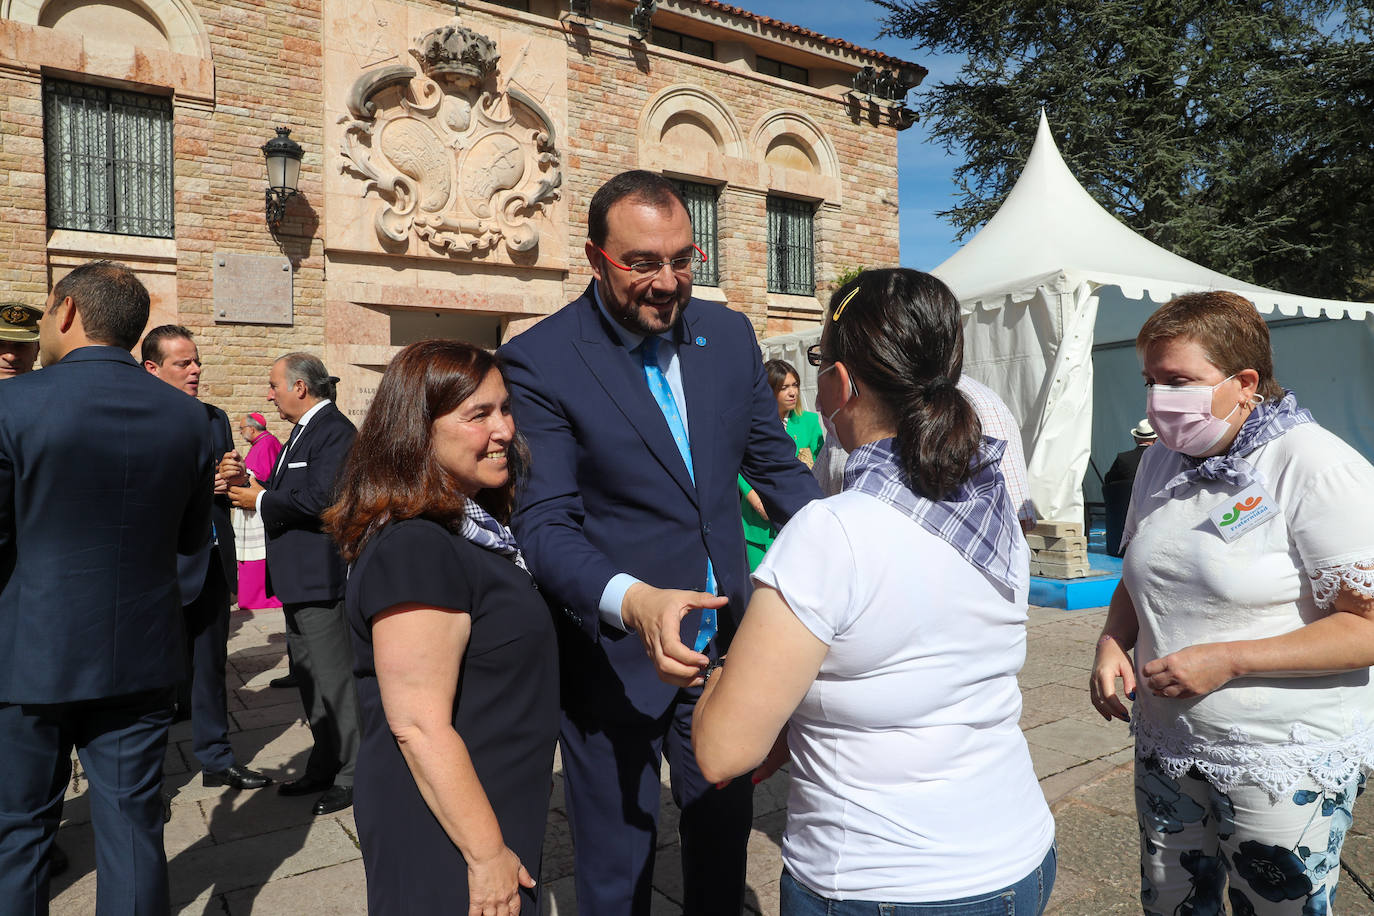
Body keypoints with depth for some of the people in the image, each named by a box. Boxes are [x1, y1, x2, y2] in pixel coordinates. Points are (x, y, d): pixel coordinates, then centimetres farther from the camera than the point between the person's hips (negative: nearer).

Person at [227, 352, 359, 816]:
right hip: (298, 576, 11)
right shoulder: (306, 430, 17)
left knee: (334, 680, -2)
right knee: (308, 675, 19)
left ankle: (352, 774, 12)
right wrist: (252, 483, 2)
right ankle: (324, 766, 32)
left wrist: (262, 501, -13)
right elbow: (291, 493, 17)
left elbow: (318, 498, -26)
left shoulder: (334, 430, -16)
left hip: (322, 577, -11)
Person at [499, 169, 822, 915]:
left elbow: (775, 463, 7)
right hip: (612, 659, -4)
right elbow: (544, 521, -20)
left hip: (721, 641, 5)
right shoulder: (540, 360, -15)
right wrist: (631, 600, -37)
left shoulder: (729, 335, 0)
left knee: (724, 830, 23)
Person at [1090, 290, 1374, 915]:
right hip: (1166, 747, 6)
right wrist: (1113, 641, -2)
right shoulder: (1160, 463, 5)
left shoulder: (1317, 468, -17)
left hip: (1286, 764, -6)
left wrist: (1227, 661, -24)